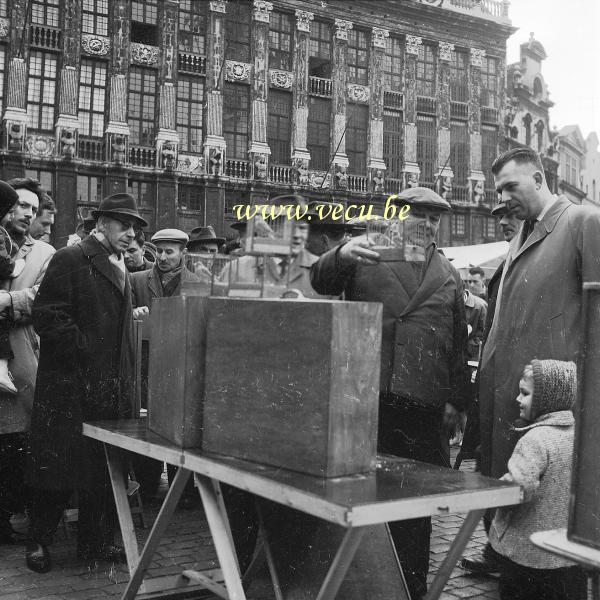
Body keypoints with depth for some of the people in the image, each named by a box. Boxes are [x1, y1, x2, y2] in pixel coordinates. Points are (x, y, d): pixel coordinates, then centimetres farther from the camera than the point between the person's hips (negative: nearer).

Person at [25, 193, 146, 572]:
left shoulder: (121, 269, 17)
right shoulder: (70, 260, -8)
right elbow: (47, 316, -17)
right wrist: (85, 353, -17)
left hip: (112, 389, 8)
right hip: (71, 387, -7)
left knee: (107, 469, 12)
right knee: (58, 467, 2)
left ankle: (97, 542, 24)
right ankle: (39, 543, 19)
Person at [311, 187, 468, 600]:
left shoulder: (449, 276, 16)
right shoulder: (367, 254, 8)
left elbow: (459, 343, 16)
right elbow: (321, 283, -4)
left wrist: (455, 400, 10)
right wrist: (341, 255, -25)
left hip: (424, 410, 2)